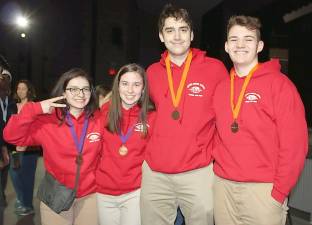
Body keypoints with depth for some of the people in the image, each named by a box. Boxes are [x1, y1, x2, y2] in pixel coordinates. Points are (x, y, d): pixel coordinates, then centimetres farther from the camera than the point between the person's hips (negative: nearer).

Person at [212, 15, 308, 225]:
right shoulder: (221, 87, 8)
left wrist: (279, 191, -12)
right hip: (222, 185, 5)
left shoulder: (279, 84, -7)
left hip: (262, 189, -4)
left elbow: (294, 143, -11)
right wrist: (218, 165, 5)